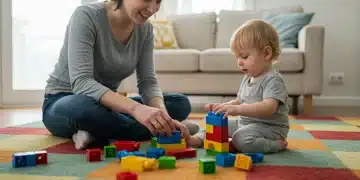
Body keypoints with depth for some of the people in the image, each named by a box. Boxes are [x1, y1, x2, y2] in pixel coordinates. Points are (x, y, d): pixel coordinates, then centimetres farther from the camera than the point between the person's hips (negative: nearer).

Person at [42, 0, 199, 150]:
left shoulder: (145, 29, -3)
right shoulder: (87, 16, -22)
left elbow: (148, 82, -8)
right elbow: (81, 83, -33)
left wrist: (163, 117, -30)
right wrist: (135, 108, -47)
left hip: (106, 104, 6)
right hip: (64, 103, -5)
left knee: (181, 103, -11)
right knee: (82, 107, -42)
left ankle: (97, 133, -19)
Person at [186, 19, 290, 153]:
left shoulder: (273, 80, -18)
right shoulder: (247, 78, 11)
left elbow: (268, 107, -34)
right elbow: (239, 101, 21)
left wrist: (237, 109, -43)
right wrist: (221, 106, 1)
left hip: (269, 127, -9)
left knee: (241, 139, -33)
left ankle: (276, 145, -17)